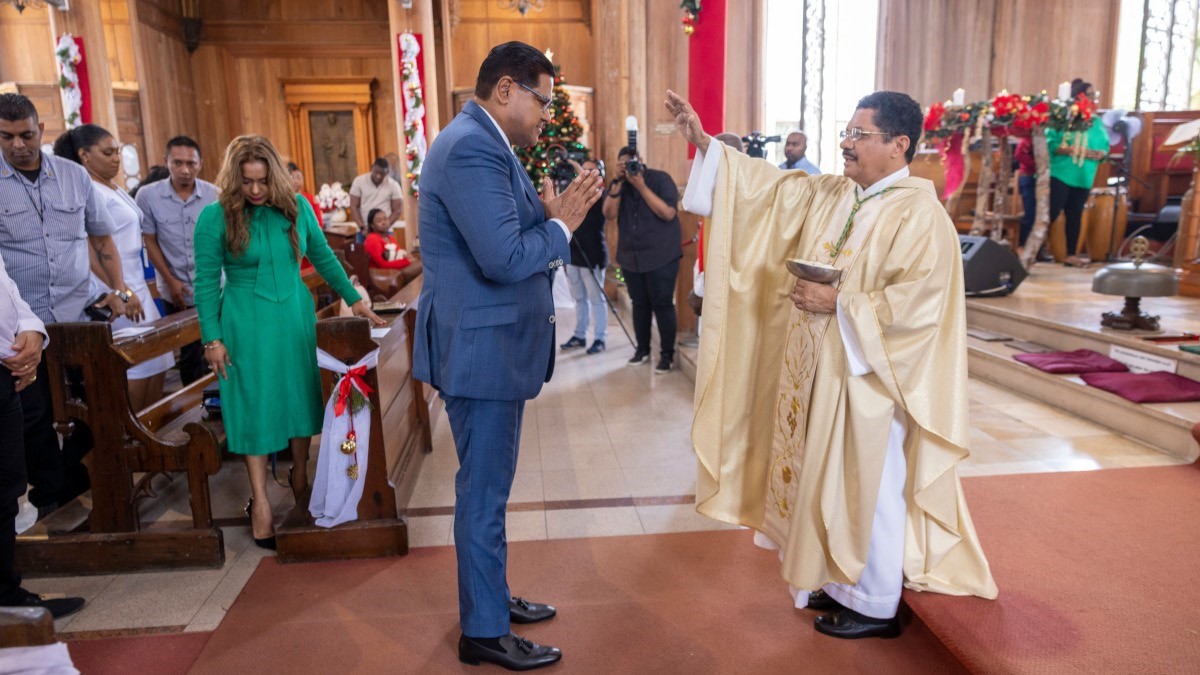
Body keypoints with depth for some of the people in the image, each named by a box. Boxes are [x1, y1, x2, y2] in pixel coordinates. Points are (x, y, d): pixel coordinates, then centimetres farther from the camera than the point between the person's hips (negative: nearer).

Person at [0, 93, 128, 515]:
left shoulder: (74, 175, 5)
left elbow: (101, 237, 13)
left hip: (82, 313, 2)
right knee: (34, 416, 7)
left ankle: (73, 469, 32)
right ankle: (53, 492, 26)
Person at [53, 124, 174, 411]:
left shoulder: (113, 188, 15)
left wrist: (135, 288, 18)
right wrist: (120, 291, -24)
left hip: (135, 284, 9)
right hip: (115, 289, -9)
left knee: (156, 361, 9)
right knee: (138, 364, -5)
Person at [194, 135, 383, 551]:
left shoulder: (296, 207, 0)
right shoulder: (216, 217, -8)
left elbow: (323, 257, 10)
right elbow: (206, 283, -4)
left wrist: (353, 298, 8)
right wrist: (212, 338, -6)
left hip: (295, 317, 3)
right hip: (247, 323, -3)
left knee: (300, 397, 11)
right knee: (257, 405, 2)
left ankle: (300, 479, 31)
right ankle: (260, 502, 13)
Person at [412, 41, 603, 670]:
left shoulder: (481, 142, 13)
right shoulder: (472, 149, -20)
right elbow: (505, 258, -27)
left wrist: (552, 211, 0)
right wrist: (562, 224, -13)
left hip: (490, 342, 11)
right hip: (481, 347, -11)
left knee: (486, 485, 20)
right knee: (485, 491, 2)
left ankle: (490, 596, 37)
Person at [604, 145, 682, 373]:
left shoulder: (660, 179, -7)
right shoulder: (619, 183, 7)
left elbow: (668, 213, -18)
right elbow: (609, 214, -5)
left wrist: (641, 186, -19)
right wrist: (617, 183, -16)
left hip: (661, 257, -5)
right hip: (630, 257, 5)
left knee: (662, 305, -3)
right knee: (639, 304, 11)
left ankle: (667, 354, 4)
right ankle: (642, 349, 23)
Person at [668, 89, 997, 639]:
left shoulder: (919, 216, -15)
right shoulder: (829, 194, 7)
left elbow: (918, 303, -21)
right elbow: (771, 184, 6)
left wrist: (839, 303, -20)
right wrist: (703, 141, 0)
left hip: (869, 376, -8)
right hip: (818, 368, 8)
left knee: (870, 488, 6)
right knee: (830, 479, 18)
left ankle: (875, 606, 25)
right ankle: (842, 582, 36)